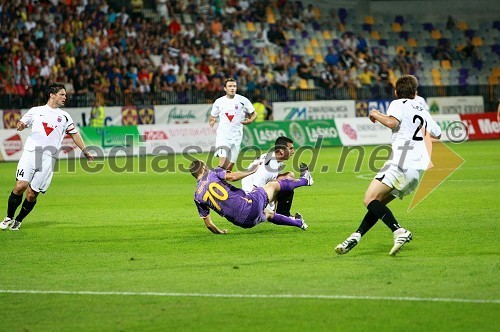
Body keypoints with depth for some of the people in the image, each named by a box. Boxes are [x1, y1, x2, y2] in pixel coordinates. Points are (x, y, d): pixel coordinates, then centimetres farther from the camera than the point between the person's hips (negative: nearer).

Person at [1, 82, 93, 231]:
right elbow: (22, 124, 19)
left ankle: (18, 221, 13)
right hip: (30, 152, -1)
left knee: (32, 194, -6)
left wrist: (85, 151, 23)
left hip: (48, 158, 1)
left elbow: (74, 134, 26)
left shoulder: (65, 117, 18)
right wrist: (20, 126, -4)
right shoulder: (36, 111, 15)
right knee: (21, 185, -16)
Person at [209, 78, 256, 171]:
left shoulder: (243, 100, 0)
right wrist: (212, 121, -4)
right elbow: (212, 116, 18)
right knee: (223, 161, -21)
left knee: (230, 164, 4)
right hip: (223, 134, -1)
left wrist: (249, 120, -11)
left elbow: (254, 114, 10)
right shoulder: (219, 102, 3)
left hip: (236, 136, 1)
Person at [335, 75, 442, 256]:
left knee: (370, 199, -15)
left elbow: (392, 122, -17)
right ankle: (356, 237, 7)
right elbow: (437, 134, 35)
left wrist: (376, 115, 2)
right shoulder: (422, 110, 25)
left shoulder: (398, 104, 4)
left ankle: (399, 232, -31)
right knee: (378, 203, 14)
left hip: (401, 164, -8)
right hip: (418, 171, 8)